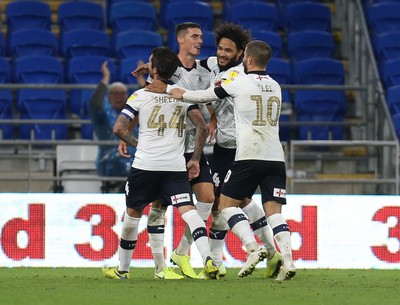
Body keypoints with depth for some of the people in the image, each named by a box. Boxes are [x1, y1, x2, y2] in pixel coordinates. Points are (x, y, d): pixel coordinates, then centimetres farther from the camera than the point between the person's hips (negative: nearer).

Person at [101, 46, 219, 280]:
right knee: (188, 211, -9)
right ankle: (208, 259, -30)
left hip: (145, 164, -1)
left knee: (133, 213, 15)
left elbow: (119, 128, -4)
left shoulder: (141, 95, 1)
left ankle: (122, 269, 26)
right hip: (176, 166, 1)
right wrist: (195, 159, 6)